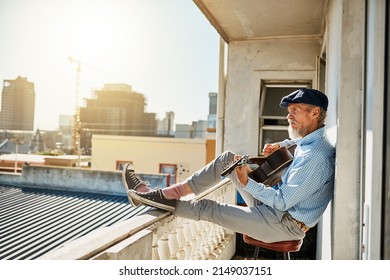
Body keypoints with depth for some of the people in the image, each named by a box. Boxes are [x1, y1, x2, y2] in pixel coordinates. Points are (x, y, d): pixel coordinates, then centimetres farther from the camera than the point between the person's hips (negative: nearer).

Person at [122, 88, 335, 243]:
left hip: (284, 224, -9)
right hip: (276, 203, 9)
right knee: (227, 158, -1)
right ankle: (165, 193, -1)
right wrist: (281, 144, 14)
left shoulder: (316, 158, -27)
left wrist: (247, 183, -20)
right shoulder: (309, 141, 3)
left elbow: (282, 202, -26)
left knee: (207, 208, -12)